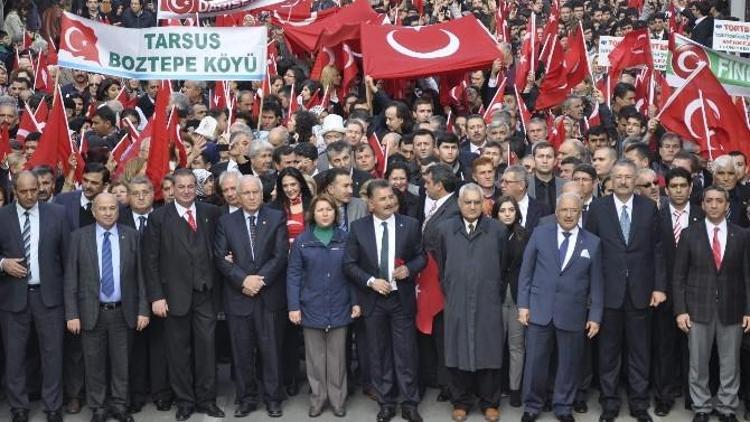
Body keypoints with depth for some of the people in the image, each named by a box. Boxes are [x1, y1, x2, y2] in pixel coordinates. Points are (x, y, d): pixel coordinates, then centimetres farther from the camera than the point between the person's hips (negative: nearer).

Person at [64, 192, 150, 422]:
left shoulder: (131, 236, 1)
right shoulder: (79, 237, -1)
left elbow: (140, 274, 2)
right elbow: (71, 278, -2)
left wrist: (143, 309, -3)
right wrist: (72, 314, -7)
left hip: (123, 312, 1)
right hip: (91, 312, -1)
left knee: (121, 363, 10)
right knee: (94, 363, 8)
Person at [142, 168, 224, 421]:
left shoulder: (210, 212, 5)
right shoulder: (159, 217, -2)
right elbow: (150, 260, -3)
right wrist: (156, 296, -8)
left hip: (204, 292, 2)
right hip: (175, 294, -1)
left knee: (206, 347, 3)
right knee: (179, 351, 7)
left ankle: (206, 400, 15)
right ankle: (184, 402, 19)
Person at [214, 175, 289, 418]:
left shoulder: (277, 218, 3)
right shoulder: (226, 222, 7)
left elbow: (281, 254, -4)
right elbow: (220, 258, -1)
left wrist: (260, 279, -13)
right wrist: (243, 280, -13)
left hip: (270, 295, -1)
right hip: (238, 296, 1)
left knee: (271, 349, 4)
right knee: (241, 351, 6)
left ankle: (273, 398, 15)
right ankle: (246, 398, 18)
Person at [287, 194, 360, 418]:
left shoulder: (344, 239, 2)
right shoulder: (302, 241, -1)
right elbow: (293, 275, -2)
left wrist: (355, 302, 0)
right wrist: (293, 306, -8)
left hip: (339, 308, 1)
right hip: (311, 308, 0)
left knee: (337, 357, 7)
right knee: (315, 357, 8)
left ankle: (338, 400, 17)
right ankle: (317, 399, 18)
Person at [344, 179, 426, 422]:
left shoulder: (410, 225, -2)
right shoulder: (358, 228, -2)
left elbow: (421, 257, 4)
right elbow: (349, 264, -2)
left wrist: (409, 269, -16)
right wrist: (371, 281, -14)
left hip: (402, 299, 0)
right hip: (373, 300, 1)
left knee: (406, 354, 2)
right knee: (379, 355, 9)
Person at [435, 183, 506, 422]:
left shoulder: (497, 230, 2)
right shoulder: (445, 229, 5)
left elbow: (503, 267, 6)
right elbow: (441, 266, 10)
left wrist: (497, 294, 7)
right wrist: (448, 293, 9)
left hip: (488, 303, -1)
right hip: (456, 303, 1)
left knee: (489, 353, 4)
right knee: (458, 353, 5)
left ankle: (489, 403, 17)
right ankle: (461, 402, 18)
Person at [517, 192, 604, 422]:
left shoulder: (593, 242, 2)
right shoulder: (540, 234, 1)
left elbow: (596, 282, 4)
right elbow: (526, 271, 3)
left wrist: (595, 316, 1)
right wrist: (523, 304, -2)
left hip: (572, 314, 0)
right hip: (539, 310, 0)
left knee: (569, 364, 9)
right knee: (535, 361, 7)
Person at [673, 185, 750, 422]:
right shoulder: (689, 234, 1)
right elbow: (679, 275, 1)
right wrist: (680, 310, -6)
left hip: (731, 309, 1)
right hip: (698, 309, -1)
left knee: (730, 363, 8)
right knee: (698, 363, 6)